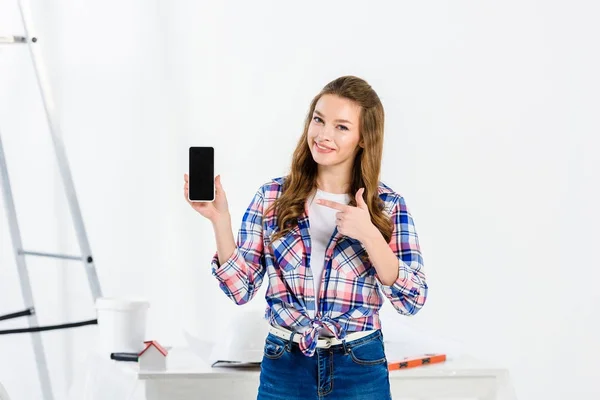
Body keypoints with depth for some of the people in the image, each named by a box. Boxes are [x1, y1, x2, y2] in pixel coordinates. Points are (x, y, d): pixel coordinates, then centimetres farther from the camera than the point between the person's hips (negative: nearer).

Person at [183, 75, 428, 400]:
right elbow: (241, 288, -2)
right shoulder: (272, 197, 0)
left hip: (359, 369, -1)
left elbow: (412, 300, -9)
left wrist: (369, 235, -21)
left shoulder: (387, 205, -4)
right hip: (284, 366, 1)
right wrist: (220, 219, -15)